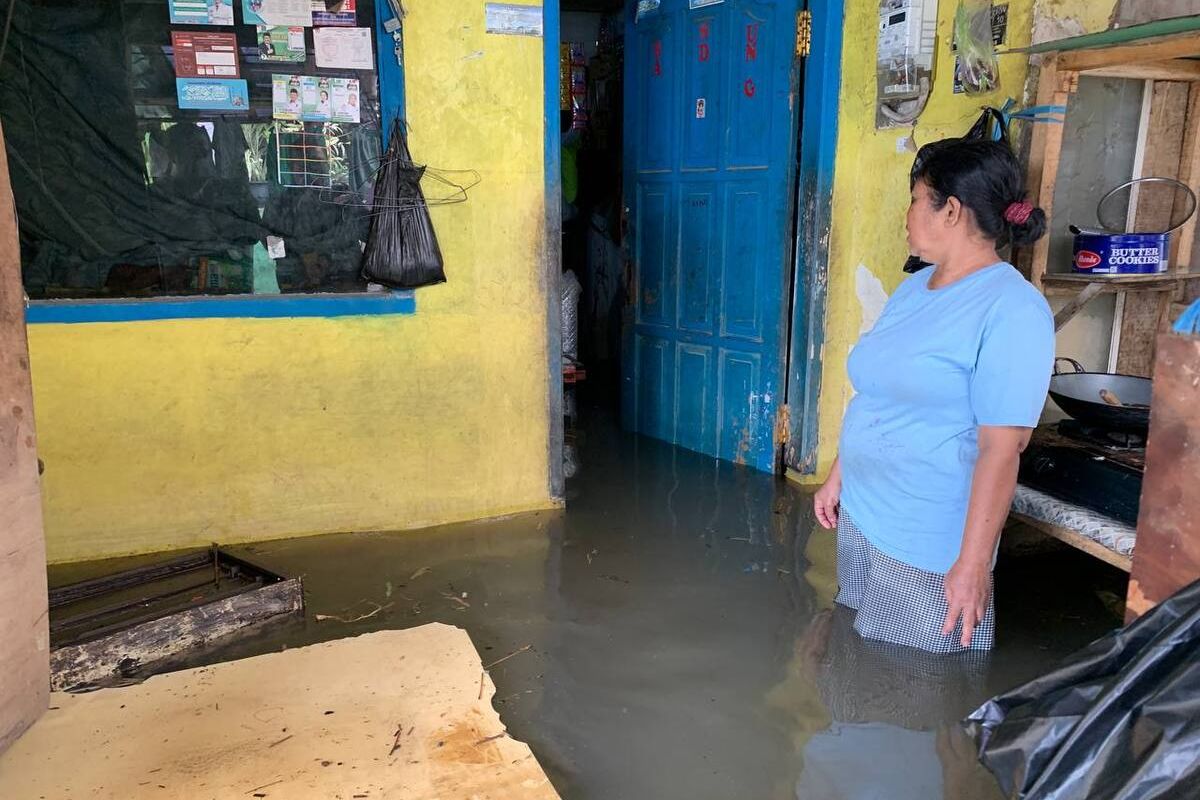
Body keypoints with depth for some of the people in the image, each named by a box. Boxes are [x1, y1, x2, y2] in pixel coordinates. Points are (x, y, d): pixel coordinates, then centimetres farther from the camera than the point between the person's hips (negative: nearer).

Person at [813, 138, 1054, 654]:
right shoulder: (914, 288, 8)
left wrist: (974, 563, -21)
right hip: (859, 516, 8)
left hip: (927, 543, -8)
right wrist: (837, 477, 18)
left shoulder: (1012, 310, -18)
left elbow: (1001, 449, -22)